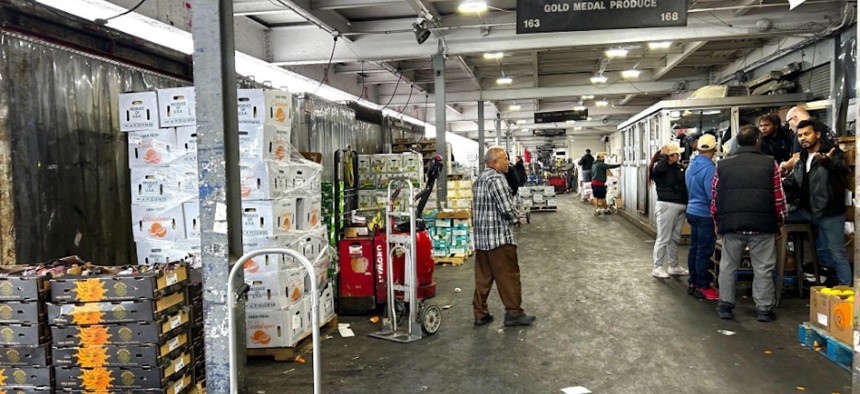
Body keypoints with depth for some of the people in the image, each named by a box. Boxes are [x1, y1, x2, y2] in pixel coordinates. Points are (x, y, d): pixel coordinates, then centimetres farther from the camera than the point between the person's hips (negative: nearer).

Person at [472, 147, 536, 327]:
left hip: (481, 236, 9)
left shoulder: (479, 179, 15)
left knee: (483, 276, 11)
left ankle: (480, 314, 15)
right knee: (508, 276, 0)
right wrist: (516, 217, 1)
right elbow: (507, 207, -20)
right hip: (499, 237, -9)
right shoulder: (496, 178, -14)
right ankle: (513, 313, 6)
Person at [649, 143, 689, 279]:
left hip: (681, 206, 8)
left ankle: (673, 266, 23)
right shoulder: (660, 167, -9)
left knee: (675, 238, 14)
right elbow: (658, 169, -32)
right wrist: (663, 155, -19)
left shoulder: (679, 166, 14)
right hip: (667, 205, -8)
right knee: (663, 238, -4)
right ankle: (657, 268, 3)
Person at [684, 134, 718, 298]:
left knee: (694, 248, 14)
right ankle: (702, 287, 4)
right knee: (704, 252, -2)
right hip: (705, 214, -8)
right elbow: (713, 195, -21)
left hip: (692, 211, 8)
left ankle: (692, 282, 21)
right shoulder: (709, 168, -19)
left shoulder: (691, 166, 7)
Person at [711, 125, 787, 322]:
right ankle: (764, 309, 12)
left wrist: (717, 222, 19)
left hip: (731, 224, 2)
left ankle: (725, 306, 15)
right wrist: (780, 223, 13)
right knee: (763, 269, 7)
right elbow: (779, 198, 2)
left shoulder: (722, 165, 7)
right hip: (761, 225, -1)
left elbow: (715, 198, 8)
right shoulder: (770, 164, 2)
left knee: (728, 267, 11)